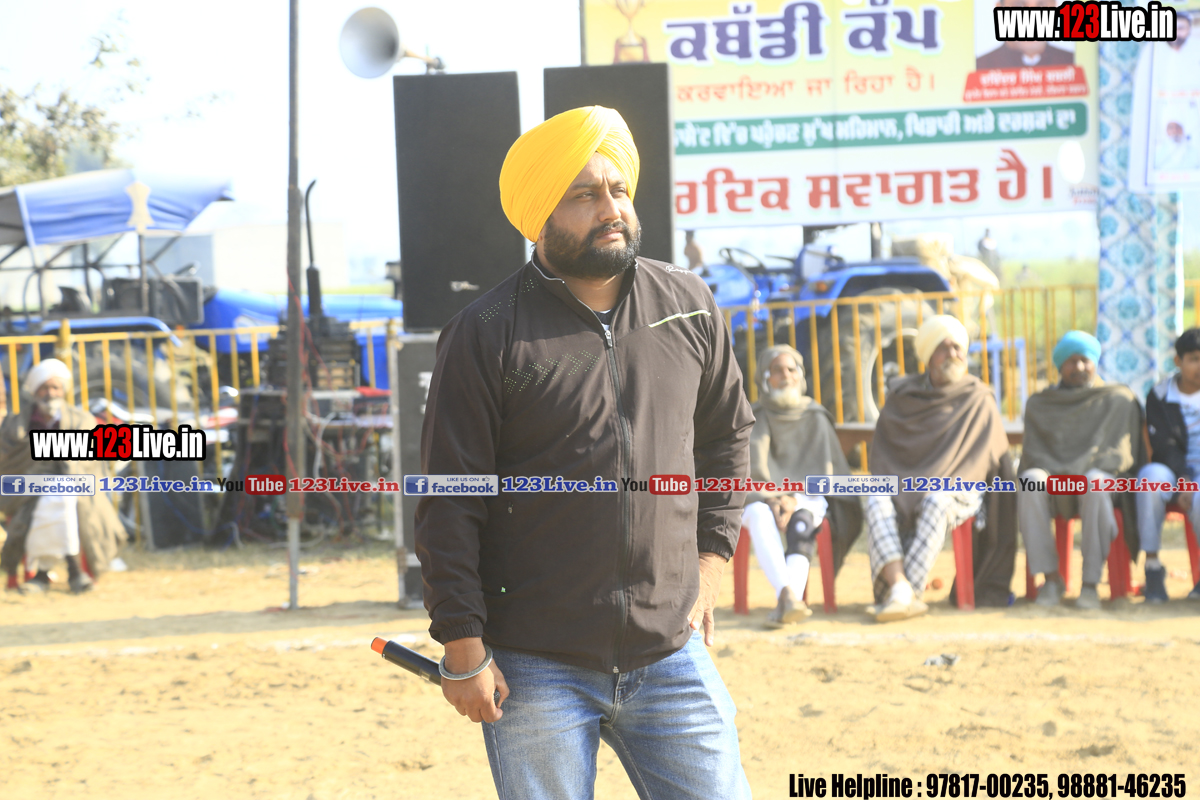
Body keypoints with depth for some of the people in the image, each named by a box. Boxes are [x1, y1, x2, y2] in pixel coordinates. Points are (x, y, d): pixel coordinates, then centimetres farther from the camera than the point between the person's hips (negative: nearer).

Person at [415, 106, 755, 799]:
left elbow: (727, 436, 21)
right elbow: (450, 505, -5)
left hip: (671, 658, 3)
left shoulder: (689, 306, 7)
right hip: (536, 672, -3)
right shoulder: (486, 336, -5)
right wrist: (463, 649, -8)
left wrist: (711, 559, 12)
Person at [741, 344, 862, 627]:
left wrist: (795, 499, -16)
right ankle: (788, 594, -58)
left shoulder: (816, 417, 12)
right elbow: (755, 465, -4)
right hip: (762, 497, 0)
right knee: (760, 516, -37)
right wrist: (773, 499, -23)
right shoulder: (759, 417, 10)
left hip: (807, 499, 0)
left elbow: (822, 469, 3)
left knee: (801, 522, -37)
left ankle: (785, 603, -57)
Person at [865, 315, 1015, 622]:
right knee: (877, 503, -32)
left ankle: (900, 594, -44)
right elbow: (880, 457, 15)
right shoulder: (901, 397, 14)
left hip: (957, 495, -3)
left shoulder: (980, 401, 7)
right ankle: (902, 589, -49)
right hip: (902, 489, 3)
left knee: (936, 502, -39)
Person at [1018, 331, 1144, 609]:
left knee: (1095, 483, -39)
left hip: (1101, 474, -2)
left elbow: (1119, 453, -2)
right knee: (1031, 481, -34)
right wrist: (1057, 474, -16)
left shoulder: (1119, 400, 9)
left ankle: (1090, 583, -35)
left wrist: (1081, 471, -19)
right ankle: (1051, 578, -31)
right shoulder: (1039, 404, 16)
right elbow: (1032, 453, 7)